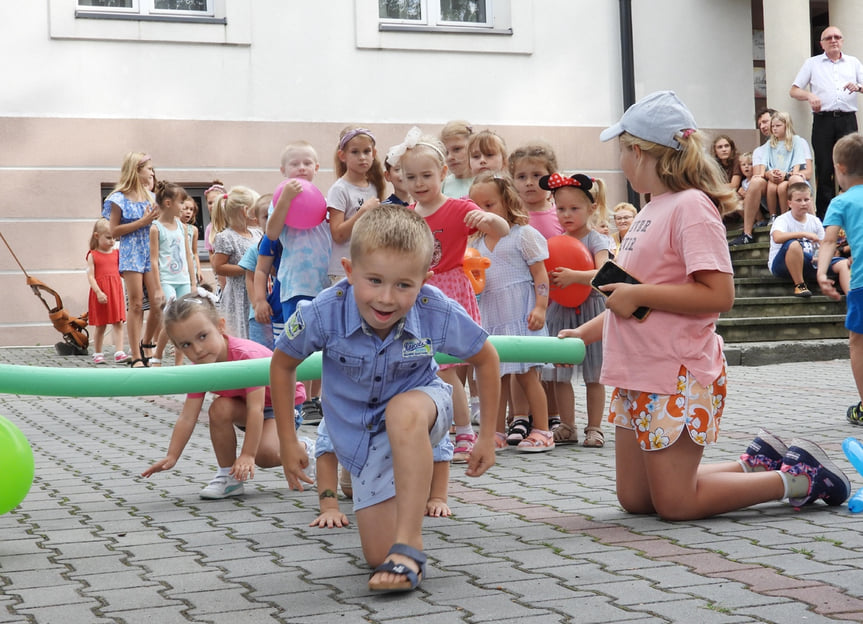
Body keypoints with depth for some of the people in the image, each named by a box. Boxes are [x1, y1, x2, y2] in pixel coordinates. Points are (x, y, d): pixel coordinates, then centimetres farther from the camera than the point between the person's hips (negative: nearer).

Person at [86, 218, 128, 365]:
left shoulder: (116, 253, 11)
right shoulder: (93, 255, -2)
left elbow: (121, 272, 16)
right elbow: (90, 276, -9)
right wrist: (99, 292, -19)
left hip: (116, 292, 3)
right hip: (100, 294, -3)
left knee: (118, 323, -5)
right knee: (100, 325, 7)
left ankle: (119, 353, -9)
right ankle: (98, 354, 18)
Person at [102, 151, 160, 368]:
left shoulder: (150, 197, 14)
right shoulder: (120, 199, -3)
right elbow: (114, 231, -7)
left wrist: (155, 218, 0)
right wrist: (142, 222, -13)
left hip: (151, 253, 5)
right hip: (131, 254, -5)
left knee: (158, 304, -4)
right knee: (136, 305, -5)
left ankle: (146, 344, 20)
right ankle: (136, 357, -1)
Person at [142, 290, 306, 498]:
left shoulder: (247, 355, -35)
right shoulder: (198, 368, -15)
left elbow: (255, 409, -37)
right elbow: (187, 417, -15)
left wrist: (247, 455, -39)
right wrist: (171, 457, -23)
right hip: (244, 405, 6)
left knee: (265, 453, -29)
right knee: (219, 408, -26)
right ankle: (228, 476, -12)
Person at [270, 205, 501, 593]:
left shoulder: (439, 314, -29)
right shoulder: (323, 314, -29)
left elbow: (486, 359, -8)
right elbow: (282, 364, -7)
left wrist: (487, 437, -4)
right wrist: (288, 442, -2)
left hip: (422, 402, -2)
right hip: (362, 433, 2)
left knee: (403, 411, -42)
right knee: (378, 556, -2)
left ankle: (408, 546, -34)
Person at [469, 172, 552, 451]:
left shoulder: (524, 235, -4)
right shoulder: (478, 242, 14)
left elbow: (540, 274, -7)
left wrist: (540, 308, -15)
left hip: (520, 313, -6)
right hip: (490, 316, 6)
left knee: (526, 374, -4)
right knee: (496, 375, 8)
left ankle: (542, 431, 4)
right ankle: (497, 433, 15)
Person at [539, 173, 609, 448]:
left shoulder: (596, 240, -7)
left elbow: (604, 273, -23)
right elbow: (544, 275, 16)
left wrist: (573, 276, -33)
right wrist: (547, 279, -4)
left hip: (590, 309, -4)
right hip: (560, 310, 5)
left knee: (594, 374, 3)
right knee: (559, 373, 5)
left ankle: (594, 428, 11)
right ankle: (567, 427, 15)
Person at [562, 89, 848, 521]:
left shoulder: (692, 205, -14)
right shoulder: (651, 210, 14)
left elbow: (719, 295, -24)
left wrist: (638, 294, -21)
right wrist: (585, 332, 16)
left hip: (679, 378, -9)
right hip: (638, 376, 9)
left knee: (675, 505, -6)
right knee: (635, 499, 12)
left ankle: (799, 477, 7)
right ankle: (757, 463, 21)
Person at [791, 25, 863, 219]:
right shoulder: (812, 63, 14)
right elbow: (793, 90, 10)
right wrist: (810, 96, -10)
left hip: (847, 119, 1)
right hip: (823, 120, -1)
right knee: (824, 168, -3)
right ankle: (824, 215, 0)